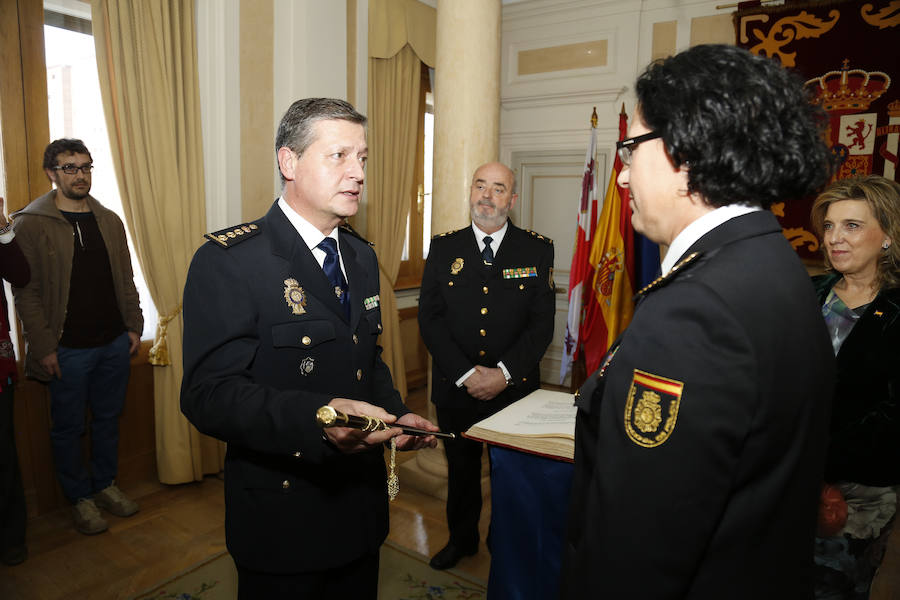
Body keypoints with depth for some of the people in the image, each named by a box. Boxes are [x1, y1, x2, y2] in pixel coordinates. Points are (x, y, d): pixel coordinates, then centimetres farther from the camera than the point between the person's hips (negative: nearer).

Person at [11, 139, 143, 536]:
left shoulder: (109, 220, 8)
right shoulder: (30, 225, -7)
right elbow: (26, 292, -8)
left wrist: (134, 326, 7)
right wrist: (43, 348, -11)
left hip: (115, 343, 4)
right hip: (67, 350, -4)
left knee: (108, 418, 16)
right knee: (68, 428, 10)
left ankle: (105, 484, 34)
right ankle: (80, 497, 27)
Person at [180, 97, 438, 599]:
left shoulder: (362, 257, 7)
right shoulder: (228, 261, -17)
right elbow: (209, 393, -24)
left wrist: (396, 415, -2)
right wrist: (317, 417, -37)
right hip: (283, 517, -6)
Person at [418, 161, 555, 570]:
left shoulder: (537, 250, -2)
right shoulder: (443, 248, 0)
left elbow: (542, 324, -6)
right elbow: (430, 318, -5)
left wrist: (504, 374, -16)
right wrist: (465, 374, -14)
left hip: (515, 389, -1)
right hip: (455, 389, 2)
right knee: (461, 470, 20)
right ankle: (462, 540, 44)